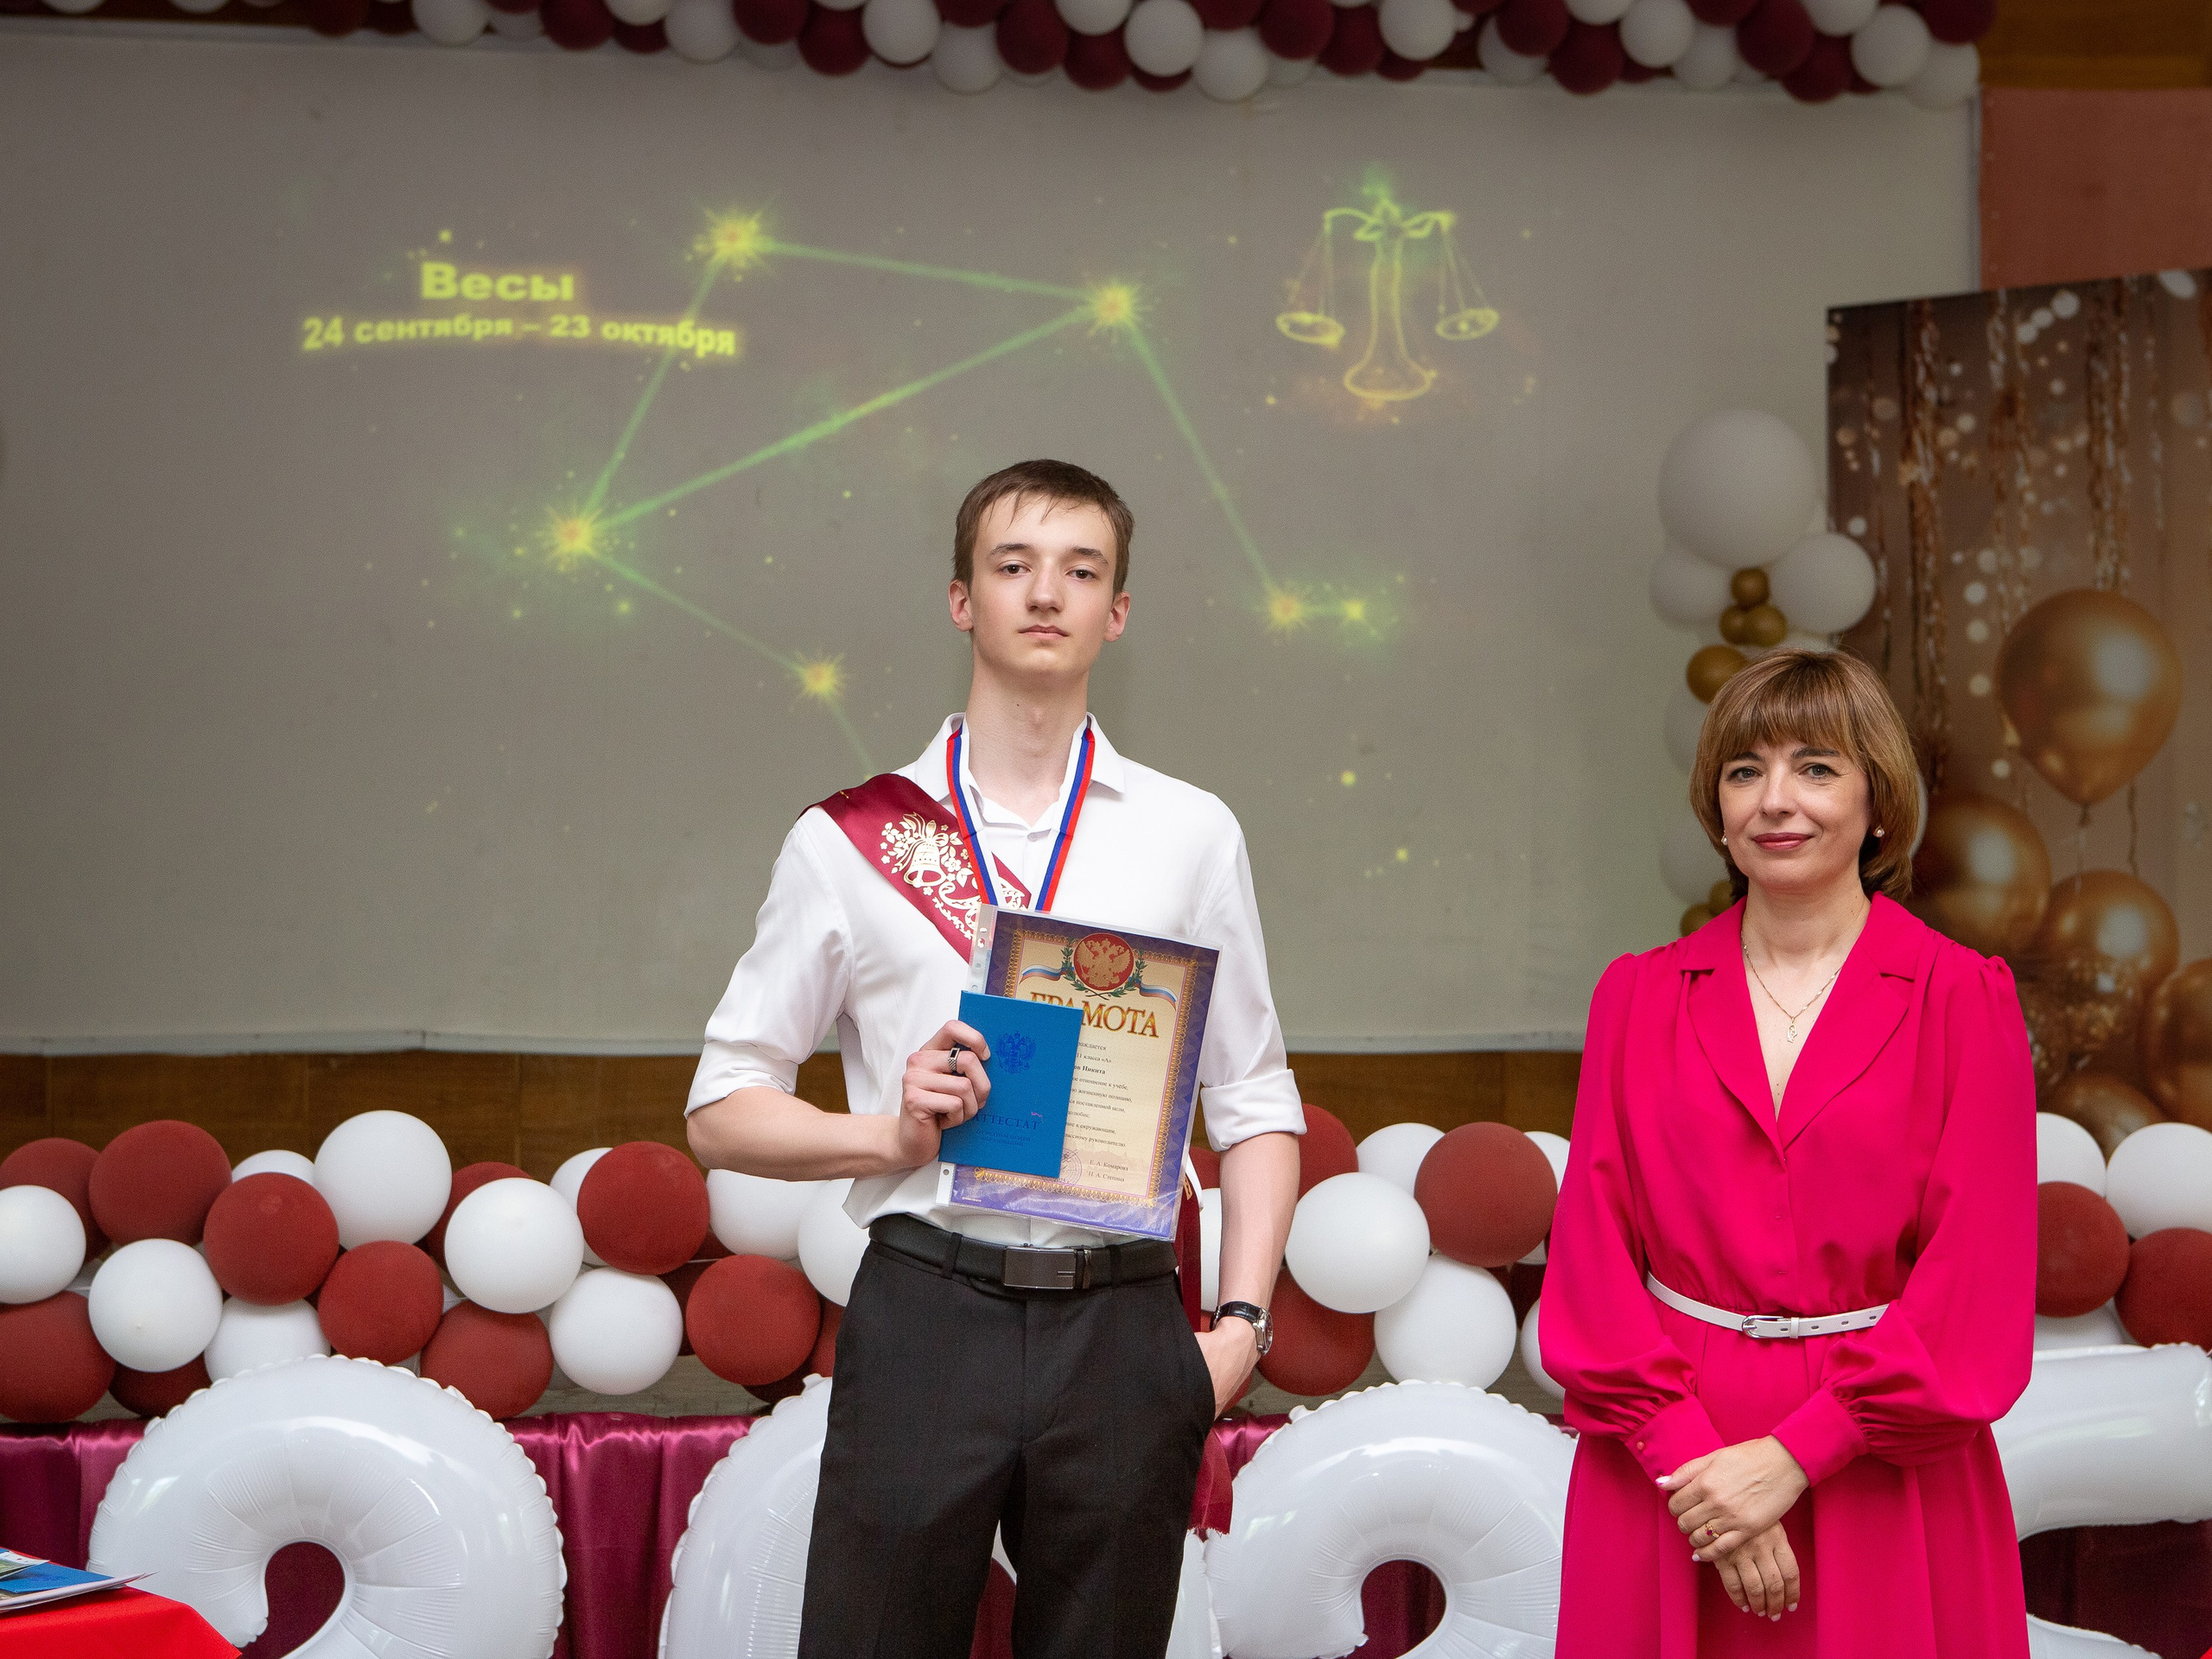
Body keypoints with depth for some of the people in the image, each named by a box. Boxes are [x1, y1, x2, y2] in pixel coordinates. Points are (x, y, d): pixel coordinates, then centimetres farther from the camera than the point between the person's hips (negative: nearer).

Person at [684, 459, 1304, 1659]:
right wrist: (890, 1134, -10)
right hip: (923, 1316, -1)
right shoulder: (848, 840, 6)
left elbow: (1255, 1102, 11)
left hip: (1122, 1326, 1)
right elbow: (721, 1110, 7)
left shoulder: (1191, 835, 10)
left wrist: (1243, 1321, -1)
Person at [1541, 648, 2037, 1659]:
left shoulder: (1963, 999, -3)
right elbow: (1593, 1250, 0)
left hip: (1879, 1476, -1)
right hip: (1668, 1474, 2)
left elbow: (1978, 1281, -7)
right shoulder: (1639, 997, 3)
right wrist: (1691, 1453, -12)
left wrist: (1792, 1456, -14)